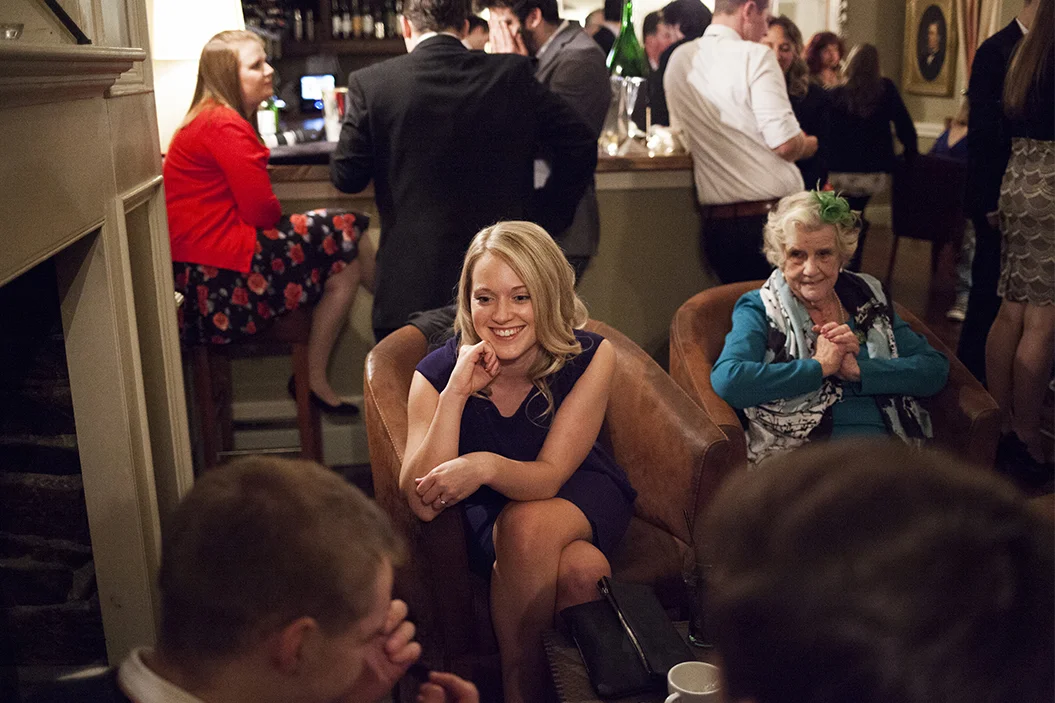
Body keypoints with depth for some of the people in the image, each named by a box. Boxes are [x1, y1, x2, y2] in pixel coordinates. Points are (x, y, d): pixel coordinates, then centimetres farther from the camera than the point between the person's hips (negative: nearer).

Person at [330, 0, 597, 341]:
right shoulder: (514, 74, -2)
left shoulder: (371, 83, -6)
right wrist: (546, 216, 9)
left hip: (411, 285, -2)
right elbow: (580, 144, 0)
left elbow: (346, 177, -1)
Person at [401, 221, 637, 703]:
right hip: (490, 513, 0)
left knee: (527, 525, -36)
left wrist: (485, 465, -47)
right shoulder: (438, 371, -18)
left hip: (580, 498, 1)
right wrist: (457, 393, -36)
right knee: (581, 569, -33)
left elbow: (550, 476, -24)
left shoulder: (589, 356, -19)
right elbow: (422, 504, -26)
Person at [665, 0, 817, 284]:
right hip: (772, 216, -5)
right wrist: (808, 145, 7)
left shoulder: (678, 59, 8)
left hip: (716, 223, 6)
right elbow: (785, 143, -17)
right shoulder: (754, 55, -10)